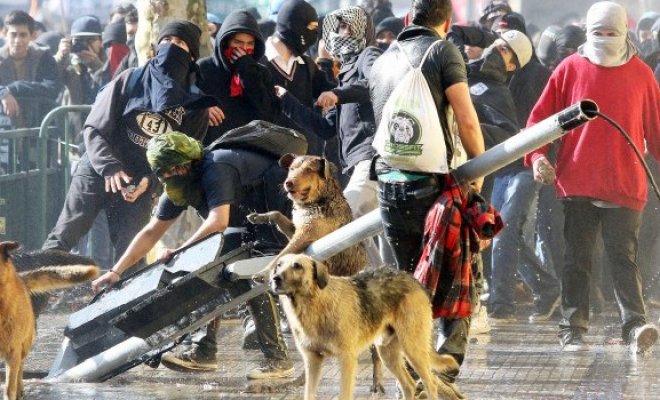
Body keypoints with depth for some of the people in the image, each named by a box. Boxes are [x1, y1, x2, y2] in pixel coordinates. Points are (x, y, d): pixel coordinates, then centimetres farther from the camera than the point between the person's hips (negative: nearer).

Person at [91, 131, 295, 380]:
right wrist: (116, 272, 1)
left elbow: (218, 222, -35)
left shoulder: (216, 168, -26)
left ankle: (277, 359, -23)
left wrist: (178, 252, -25)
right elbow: (151, 233, 7)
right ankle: (204, 351, 2)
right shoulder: (179, 187, 3)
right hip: (253, 225, 10)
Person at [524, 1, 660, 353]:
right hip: (578, 183, 0)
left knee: (624, 257, -3)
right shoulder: (570, 69, 4)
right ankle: (572, 329, 8)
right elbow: (540, 118, 6)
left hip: (626, 186, 0)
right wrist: (537, 156, -8)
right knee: (577, 258, 4)